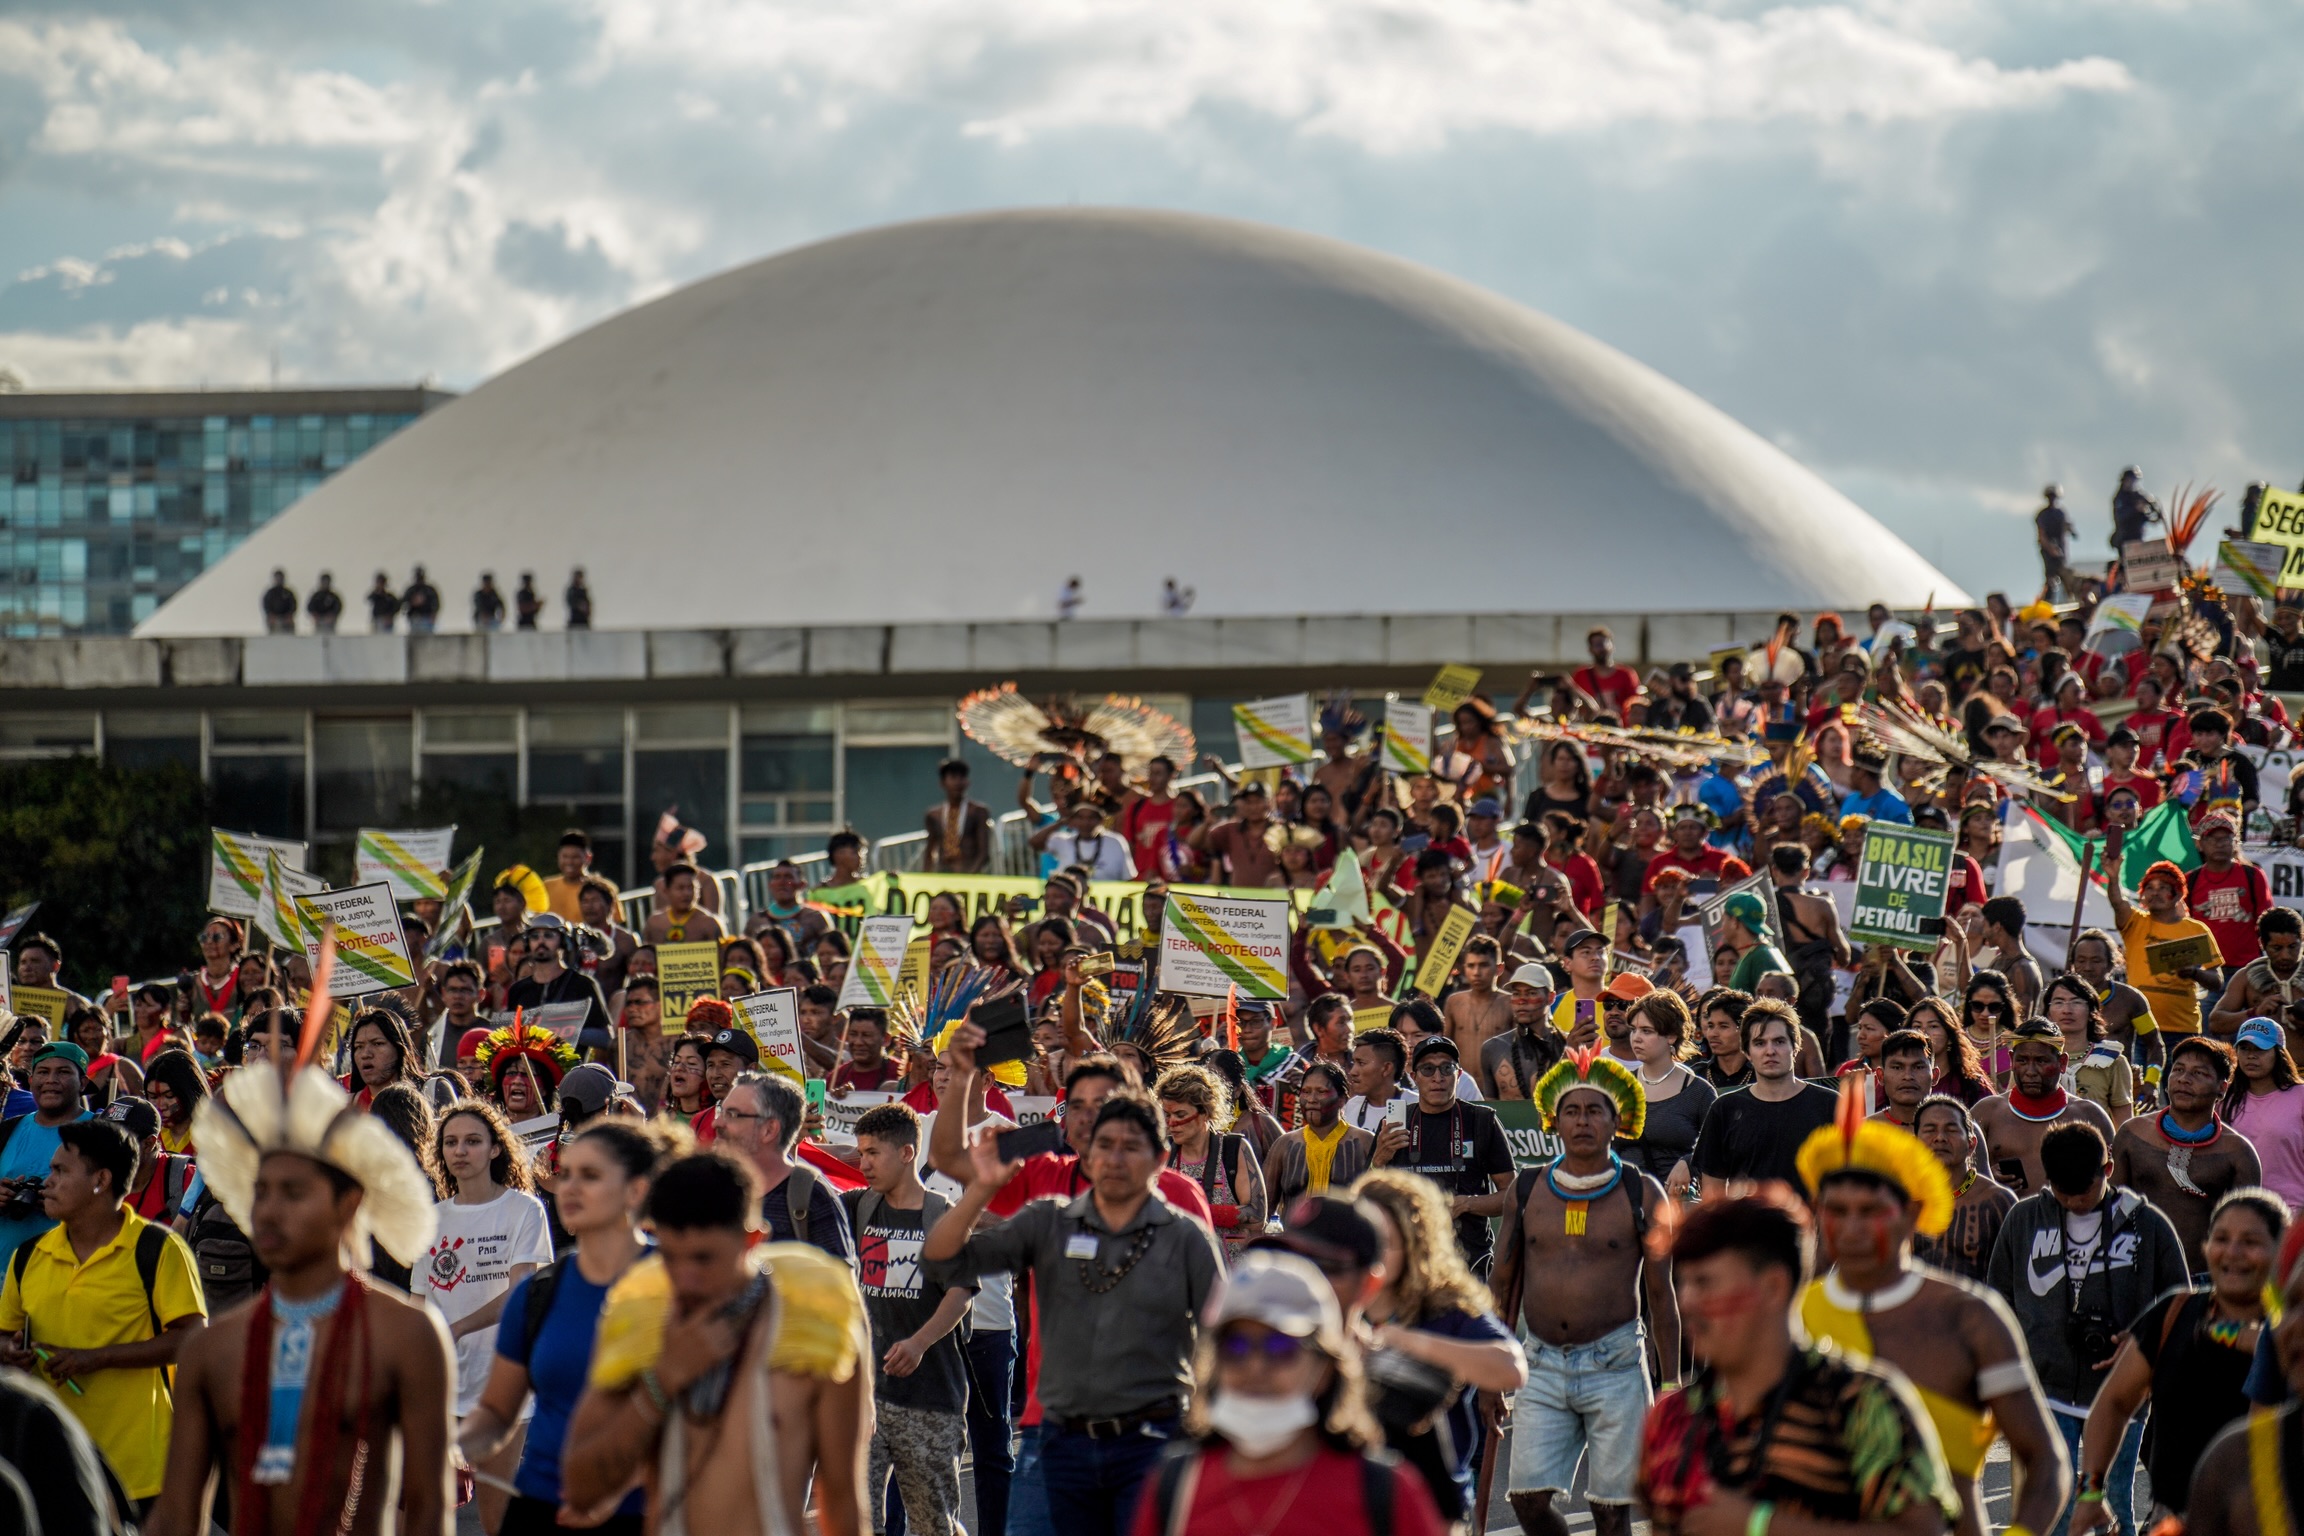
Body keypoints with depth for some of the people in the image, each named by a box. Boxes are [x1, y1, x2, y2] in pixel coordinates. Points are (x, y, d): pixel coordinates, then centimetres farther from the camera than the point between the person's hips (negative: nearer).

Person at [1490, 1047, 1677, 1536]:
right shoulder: (1527, 1190, 7)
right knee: (1528, 1497, -7)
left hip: (1615, 1365, -2)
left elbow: (1660, 1294, 4)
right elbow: (1503, 1286, 13)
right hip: (1542, 1364, 2)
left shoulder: (1641, 1194, 1)